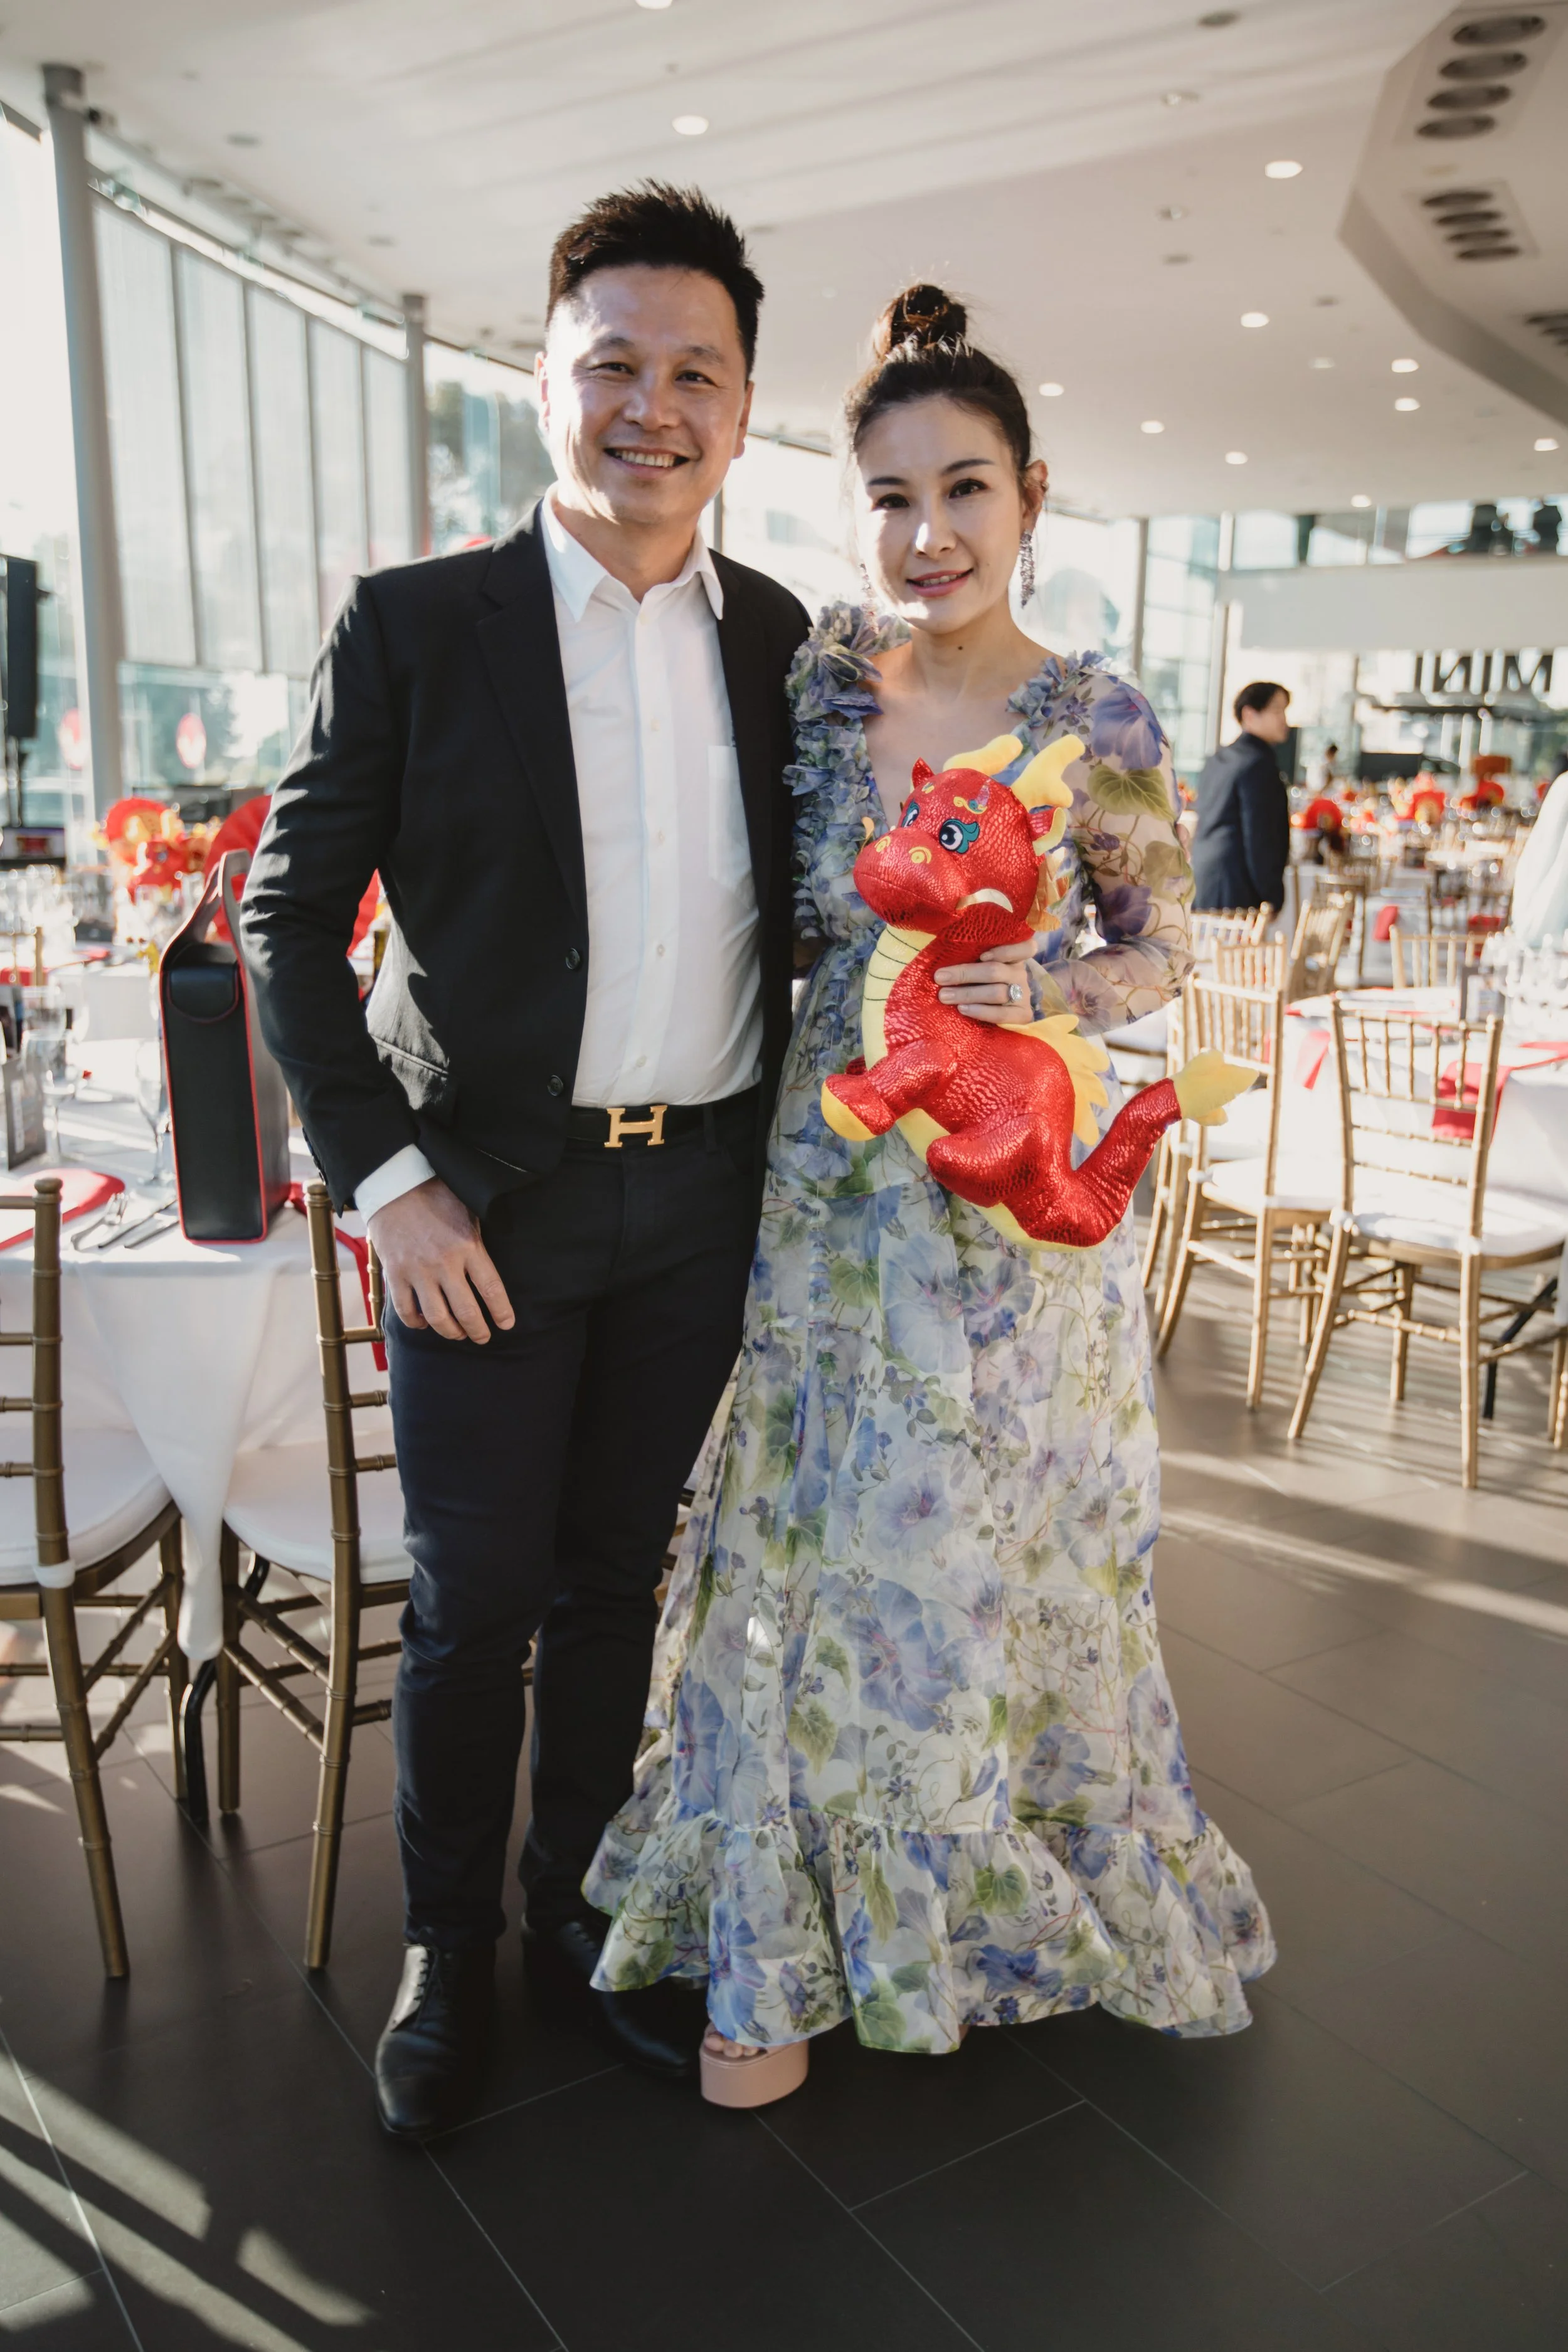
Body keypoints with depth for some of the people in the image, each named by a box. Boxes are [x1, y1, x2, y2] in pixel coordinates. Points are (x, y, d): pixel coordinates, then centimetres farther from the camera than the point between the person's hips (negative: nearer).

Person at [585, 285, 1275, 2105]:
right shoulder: (816, 678, 0)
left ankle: (967, 1914, 40)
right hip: (832, 1192, 2)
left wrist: (1039, 997, -17)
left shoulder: (1095, 720, -5)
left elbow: (1163, 952, 2)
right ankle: (794, 1948, 31)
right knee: (817, 1562, 9)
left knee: (995, 1565, 12)